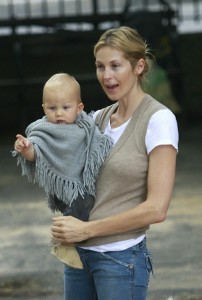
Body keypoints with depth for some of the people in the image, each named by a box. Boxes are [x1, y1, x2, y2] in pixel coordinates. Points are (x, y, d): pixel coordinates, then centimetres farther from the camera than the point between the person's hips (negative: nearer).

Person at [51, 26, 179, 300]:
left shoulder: (158, 120, -11)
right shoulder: (98, 118, 9)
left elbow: (156, 209, -16)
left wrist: (86, 229, -15)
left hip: (121, 259, -6)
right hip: (78, 253, 6)